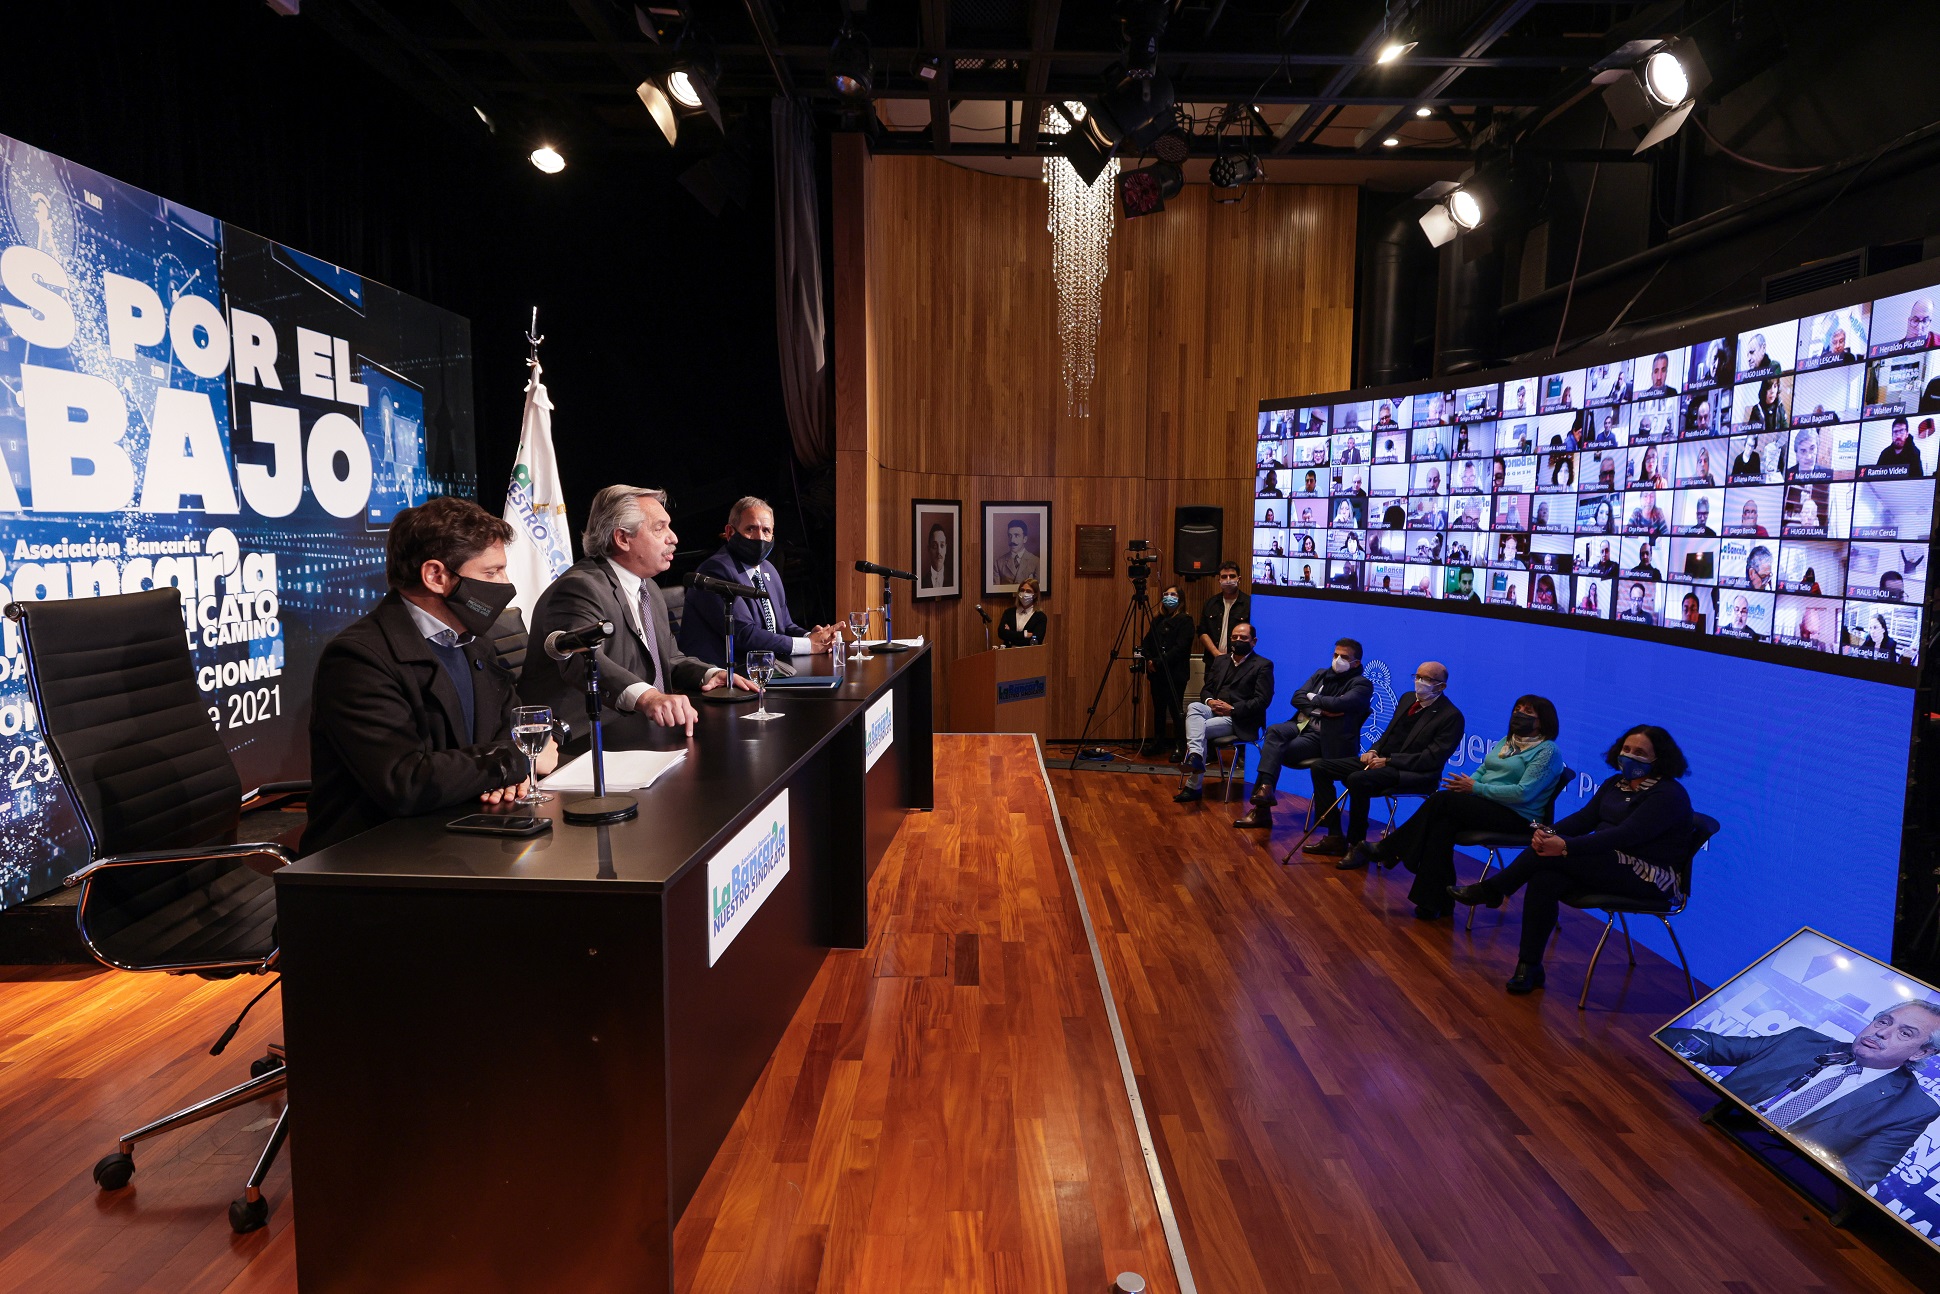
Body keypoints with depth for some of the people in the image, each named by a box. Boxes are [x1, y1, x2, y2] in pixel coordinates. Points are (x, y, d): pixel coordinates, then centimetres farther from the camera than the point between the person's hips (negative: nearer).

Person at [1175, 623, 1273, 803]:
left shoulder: (1263, 665, 1)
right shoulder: (1220, 660, 19)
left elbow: (1262, 700, -9)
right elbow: (1206, 689, 18)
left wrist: (1232, 709, -18)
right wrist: (1210, 701, -7)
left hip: (1239, 720, -5)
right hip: (1214, 710, 5)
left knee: (1201, 729, -27)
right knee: (1193, 707, -28)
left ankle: (1193, 786, -22)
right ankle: (1195, 755, -47)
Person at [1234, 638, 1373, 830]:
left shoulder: (1361, 684, 0)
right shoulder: (1321, 674, 19)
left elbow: (1338, 703, -19)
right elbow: (1297, 698, 7)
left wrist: (1313, 699, -3)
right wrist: (1322, 710, -8)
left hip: (1323, 737, -5)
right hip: (1301, 725, 5)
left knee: (1276, 750, -26)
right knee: (1275, 731, -28)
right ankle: (1266, 789, -35)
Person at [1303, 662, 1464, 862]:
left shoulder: (1451, 716, -10)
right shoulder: (1408, 699, 15)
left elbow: (1432, 759, -16)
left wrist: (1388, 760, -18)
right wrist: (1374, 750, 1)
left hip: (1413, 773, -9)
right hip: (1381, 760, 9)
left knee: (1357, 779, -35)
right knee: (1321, 768, -3)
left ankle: (1357, 845, -19)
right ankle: (1335, 837, -2)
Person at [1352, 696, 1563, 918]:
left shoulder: (1547, 751, -6)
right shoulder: (1506, 742, 20)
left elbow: (1523, 792, -17)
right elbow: (1481, 772, 19)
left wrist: (1475, 788, -15)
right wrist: (1464, 785, -5)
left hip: (1516, 816, -7)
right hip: (1487, 806, 7)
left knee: (1442, 799, -25)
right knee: (1443, 823, -25)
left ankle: (1389, 850, -17)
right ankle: (1435, 902, -24)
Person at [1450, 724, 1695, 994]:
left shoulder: (1669, 795, -12)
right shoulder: (1615, 784, 13)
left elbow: (1625, 835, -24)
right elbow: (1584, 818, 5)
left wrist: (1565, 846, -32)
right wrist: (1547, 833, -17)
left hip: (1652, 879, -7)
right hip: (1612, 865, 7)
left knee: (1551, 853, -26)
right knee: (1544, 879, -22)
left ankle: (1490, 890, -8)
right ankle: (1529, 966, -17)